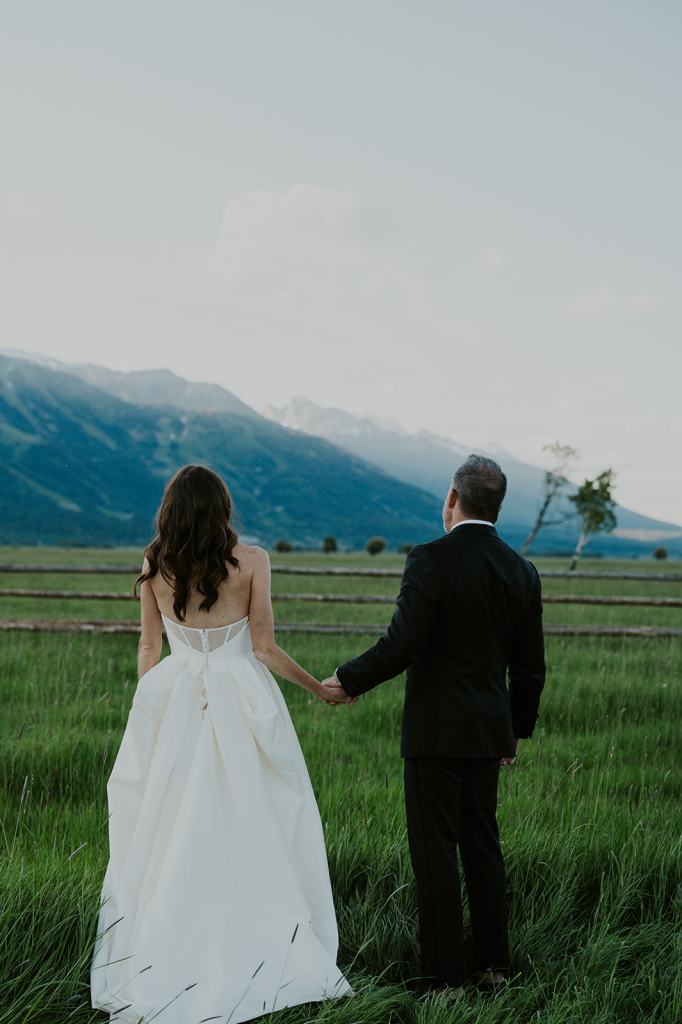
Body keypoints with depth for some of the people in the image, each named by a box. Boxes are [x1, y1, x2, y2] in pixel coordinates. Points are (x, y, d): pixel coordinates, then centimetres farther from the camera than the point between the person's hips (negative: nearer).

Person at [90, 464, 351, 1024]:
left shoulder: (155, 566, 1)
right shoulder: (251, 560, -7)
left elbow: (149, 648, 7)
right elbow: (265, 647, -6)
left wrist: (149, 709, 18)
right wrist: (319, 687, 7)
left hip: (174, 702, 2)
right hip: (241, 702, -2)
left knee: (172, 832, 9)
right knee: (251, 830, 5)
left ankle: (165, 965, 14)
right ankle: (256, 953, 8)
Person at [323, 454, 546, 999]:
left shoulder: (431, 560, -15)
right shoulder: (523, 572, 5)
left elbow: (402, 645, -20)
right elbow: (530, 667, 10)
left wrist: (346, 681, -5)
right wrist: (518, 729, 23)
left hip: (436, 730, -6)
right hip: (489, 730, 6)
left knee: (436, 851, 0)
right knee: (483, 843, 16)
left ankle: (446, 978, 4)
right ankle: (493, 964, 25)